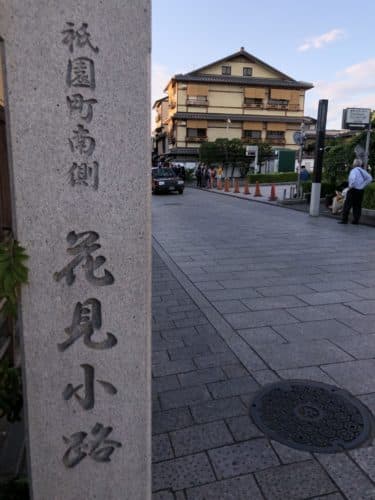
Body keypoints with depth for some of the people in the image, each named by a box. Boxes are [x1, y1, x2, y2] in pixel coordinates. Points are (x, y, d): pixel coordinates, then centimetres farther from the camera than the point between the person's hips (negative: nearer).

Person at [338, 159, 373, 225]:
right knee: (358, 206, 10)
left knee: (347, 205, -2)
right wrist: (363, 185, 5)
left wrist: (351, 186, -18)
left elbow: (353, 178, -31)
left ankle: (344, 220, -3)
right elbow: (369, 178, 6)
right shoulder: (362, 171, 10)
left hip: (353, 190, -7)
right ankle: (356, 220, 10)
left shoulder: (354, 170, -12)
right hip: (361, 190, 7)